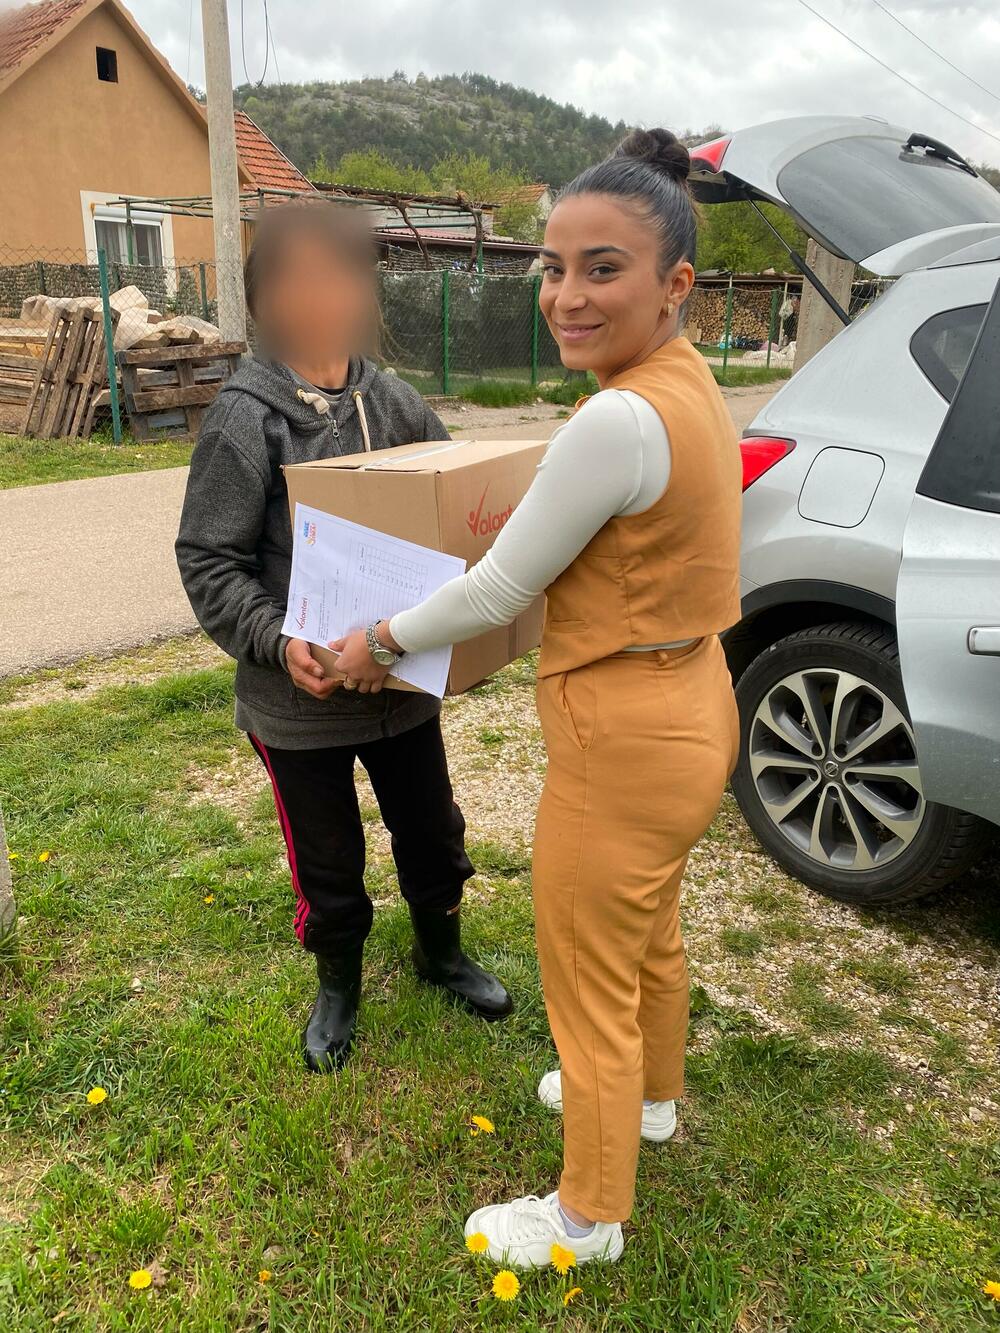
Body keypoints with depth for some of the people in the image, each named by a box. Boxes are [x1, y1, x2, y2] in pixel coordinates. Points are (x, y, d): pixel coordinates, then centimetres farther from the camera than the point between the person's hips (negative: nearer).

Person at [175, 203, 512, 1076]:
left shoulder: (395, 401, 0)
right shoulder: (244, 420, -12)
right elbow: (209, 563, -12)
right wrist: (277, 643, -26)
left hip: (404, 677, 4)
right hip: (301, 695, -3)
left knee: (434, 835, 20)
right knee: (328, 864, 15)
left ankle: (441, 953, 47)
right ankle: (338, 987, 42)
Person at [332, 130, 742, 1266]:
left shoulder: (619, 418, -28)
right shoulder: (689, 380, 3)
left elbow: (496, 594, -19)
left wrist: (380, 641, -4)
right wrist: (543, 510, 18)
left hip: (622, 745, -10)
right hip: (692, 706, 10)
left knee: (590, 992, 11)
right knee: (650, 930, 30)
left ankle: (588, 1215, 37)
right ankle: (648, 1095, 57)